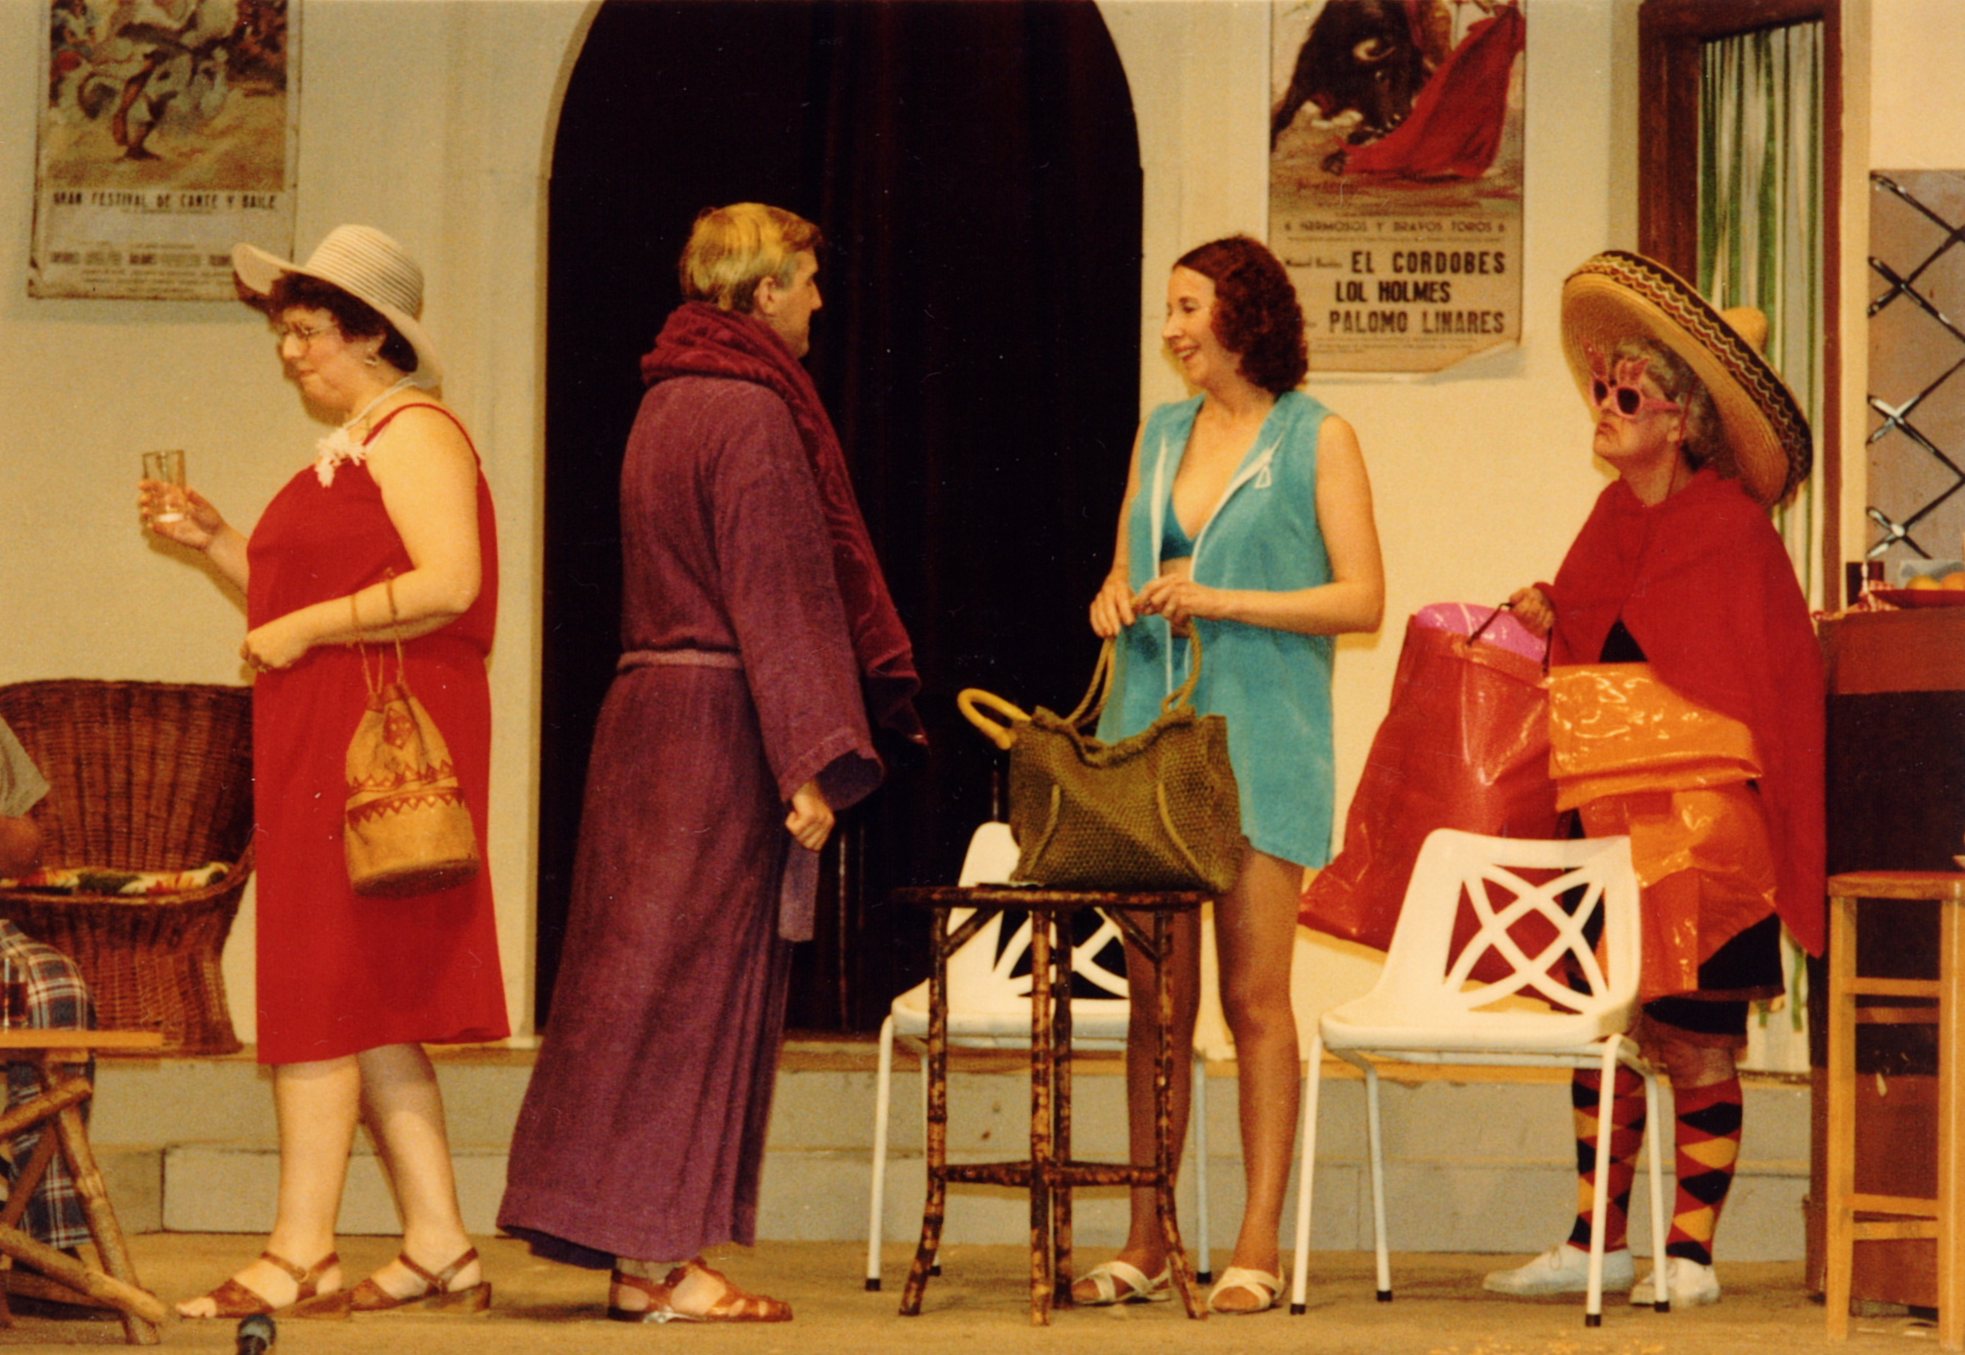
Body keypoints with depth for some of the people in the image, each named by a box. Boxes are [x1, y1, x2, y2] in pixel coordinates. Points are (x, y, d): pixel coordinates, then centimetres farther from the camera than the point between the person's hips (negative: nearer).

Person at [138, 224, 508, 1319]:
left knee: (329, 992, -10)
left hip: (378, 737, -10)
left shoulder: (413, 432, -8)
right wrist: (214, 541, 15)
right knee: (368, 1004, 8)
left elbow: (448, 584, -21)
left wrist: (299, 631, -17)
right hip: (323, 741, 10)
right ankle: (440, 1248, 8)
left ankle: (301, 1255, -9)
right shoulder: (350, 450, 22)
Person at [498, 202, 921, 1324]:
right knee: (703, 980, -6)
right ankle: (658, 1255, -4)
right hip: (720, 726, -9)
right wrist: (812, 763, -19)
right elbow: (776, 599, -18)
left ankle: (639, 1249, 11)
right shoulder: (753, 413, -13)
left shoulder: (669, 402, 17)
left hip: (649, 713, 9)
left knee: (648, 973, 9)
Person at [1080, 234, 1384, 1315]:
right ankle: (1146, 1245, 8)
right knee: (1155, 995, 4)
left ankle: (1257, 1249, -1)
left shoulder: (1317, 438, 0)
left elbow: (1362, 598, -6)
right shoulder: (1159, 436, 15)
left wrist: (1221, 601, -13)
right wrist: (1115, 600, -1)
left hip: (1260, 739, -5)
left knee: (1255, 997, -4)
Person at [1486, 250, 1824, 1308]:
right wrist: (1547, 620, 0)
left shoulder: (1729, 526, -10)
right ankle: (1596, 1242, 16)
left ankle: (1692, 1253, 6)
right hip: (1606, 823, 7)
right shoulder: (1614, 516, 11)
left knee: (1693, 1041, -1)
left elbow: (1739, 687, -11)